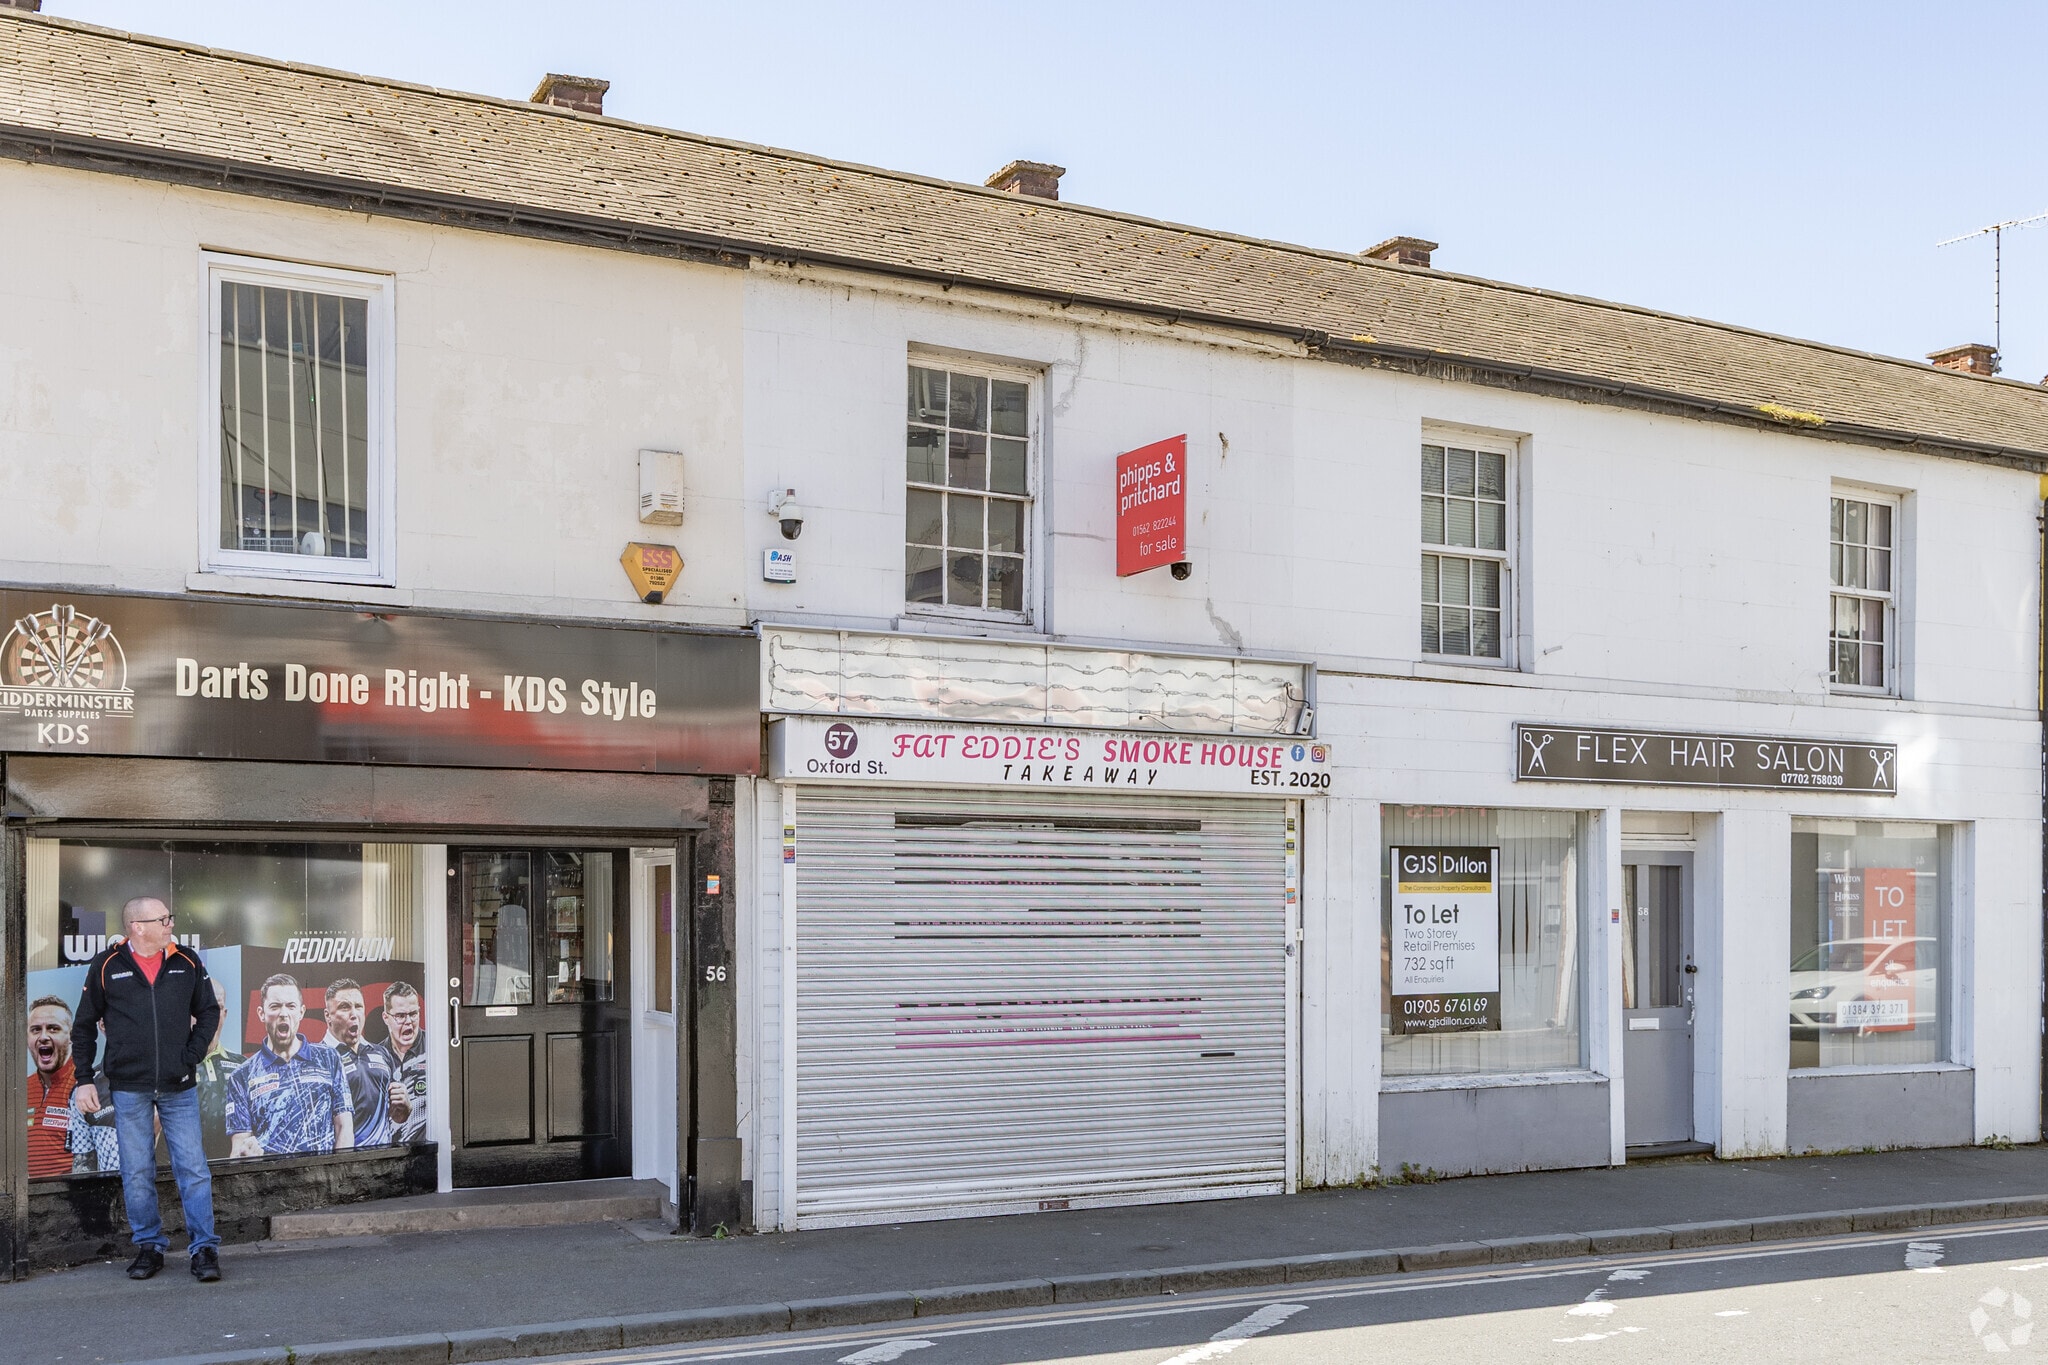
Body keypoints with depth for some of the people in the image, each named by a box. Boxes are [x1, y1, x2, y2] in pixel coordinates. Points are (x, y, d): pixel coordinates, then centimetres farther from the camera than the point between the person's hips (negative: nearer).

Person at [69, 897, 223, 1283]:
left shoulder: (187, 963, 5)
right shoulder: (106, 966, 1)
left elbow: (209, 1012, 13)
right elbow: (84, 1026, 7)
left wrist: (191, 1056, 0)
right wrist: (84, 1079, 2)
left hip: (178, 1088, 1)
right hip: (129, 1088, -1)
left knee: (193, 1168, -2)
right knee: (136, 1173, 5)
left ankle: (204, 1248, 2)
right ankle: (149, 1246, 18)